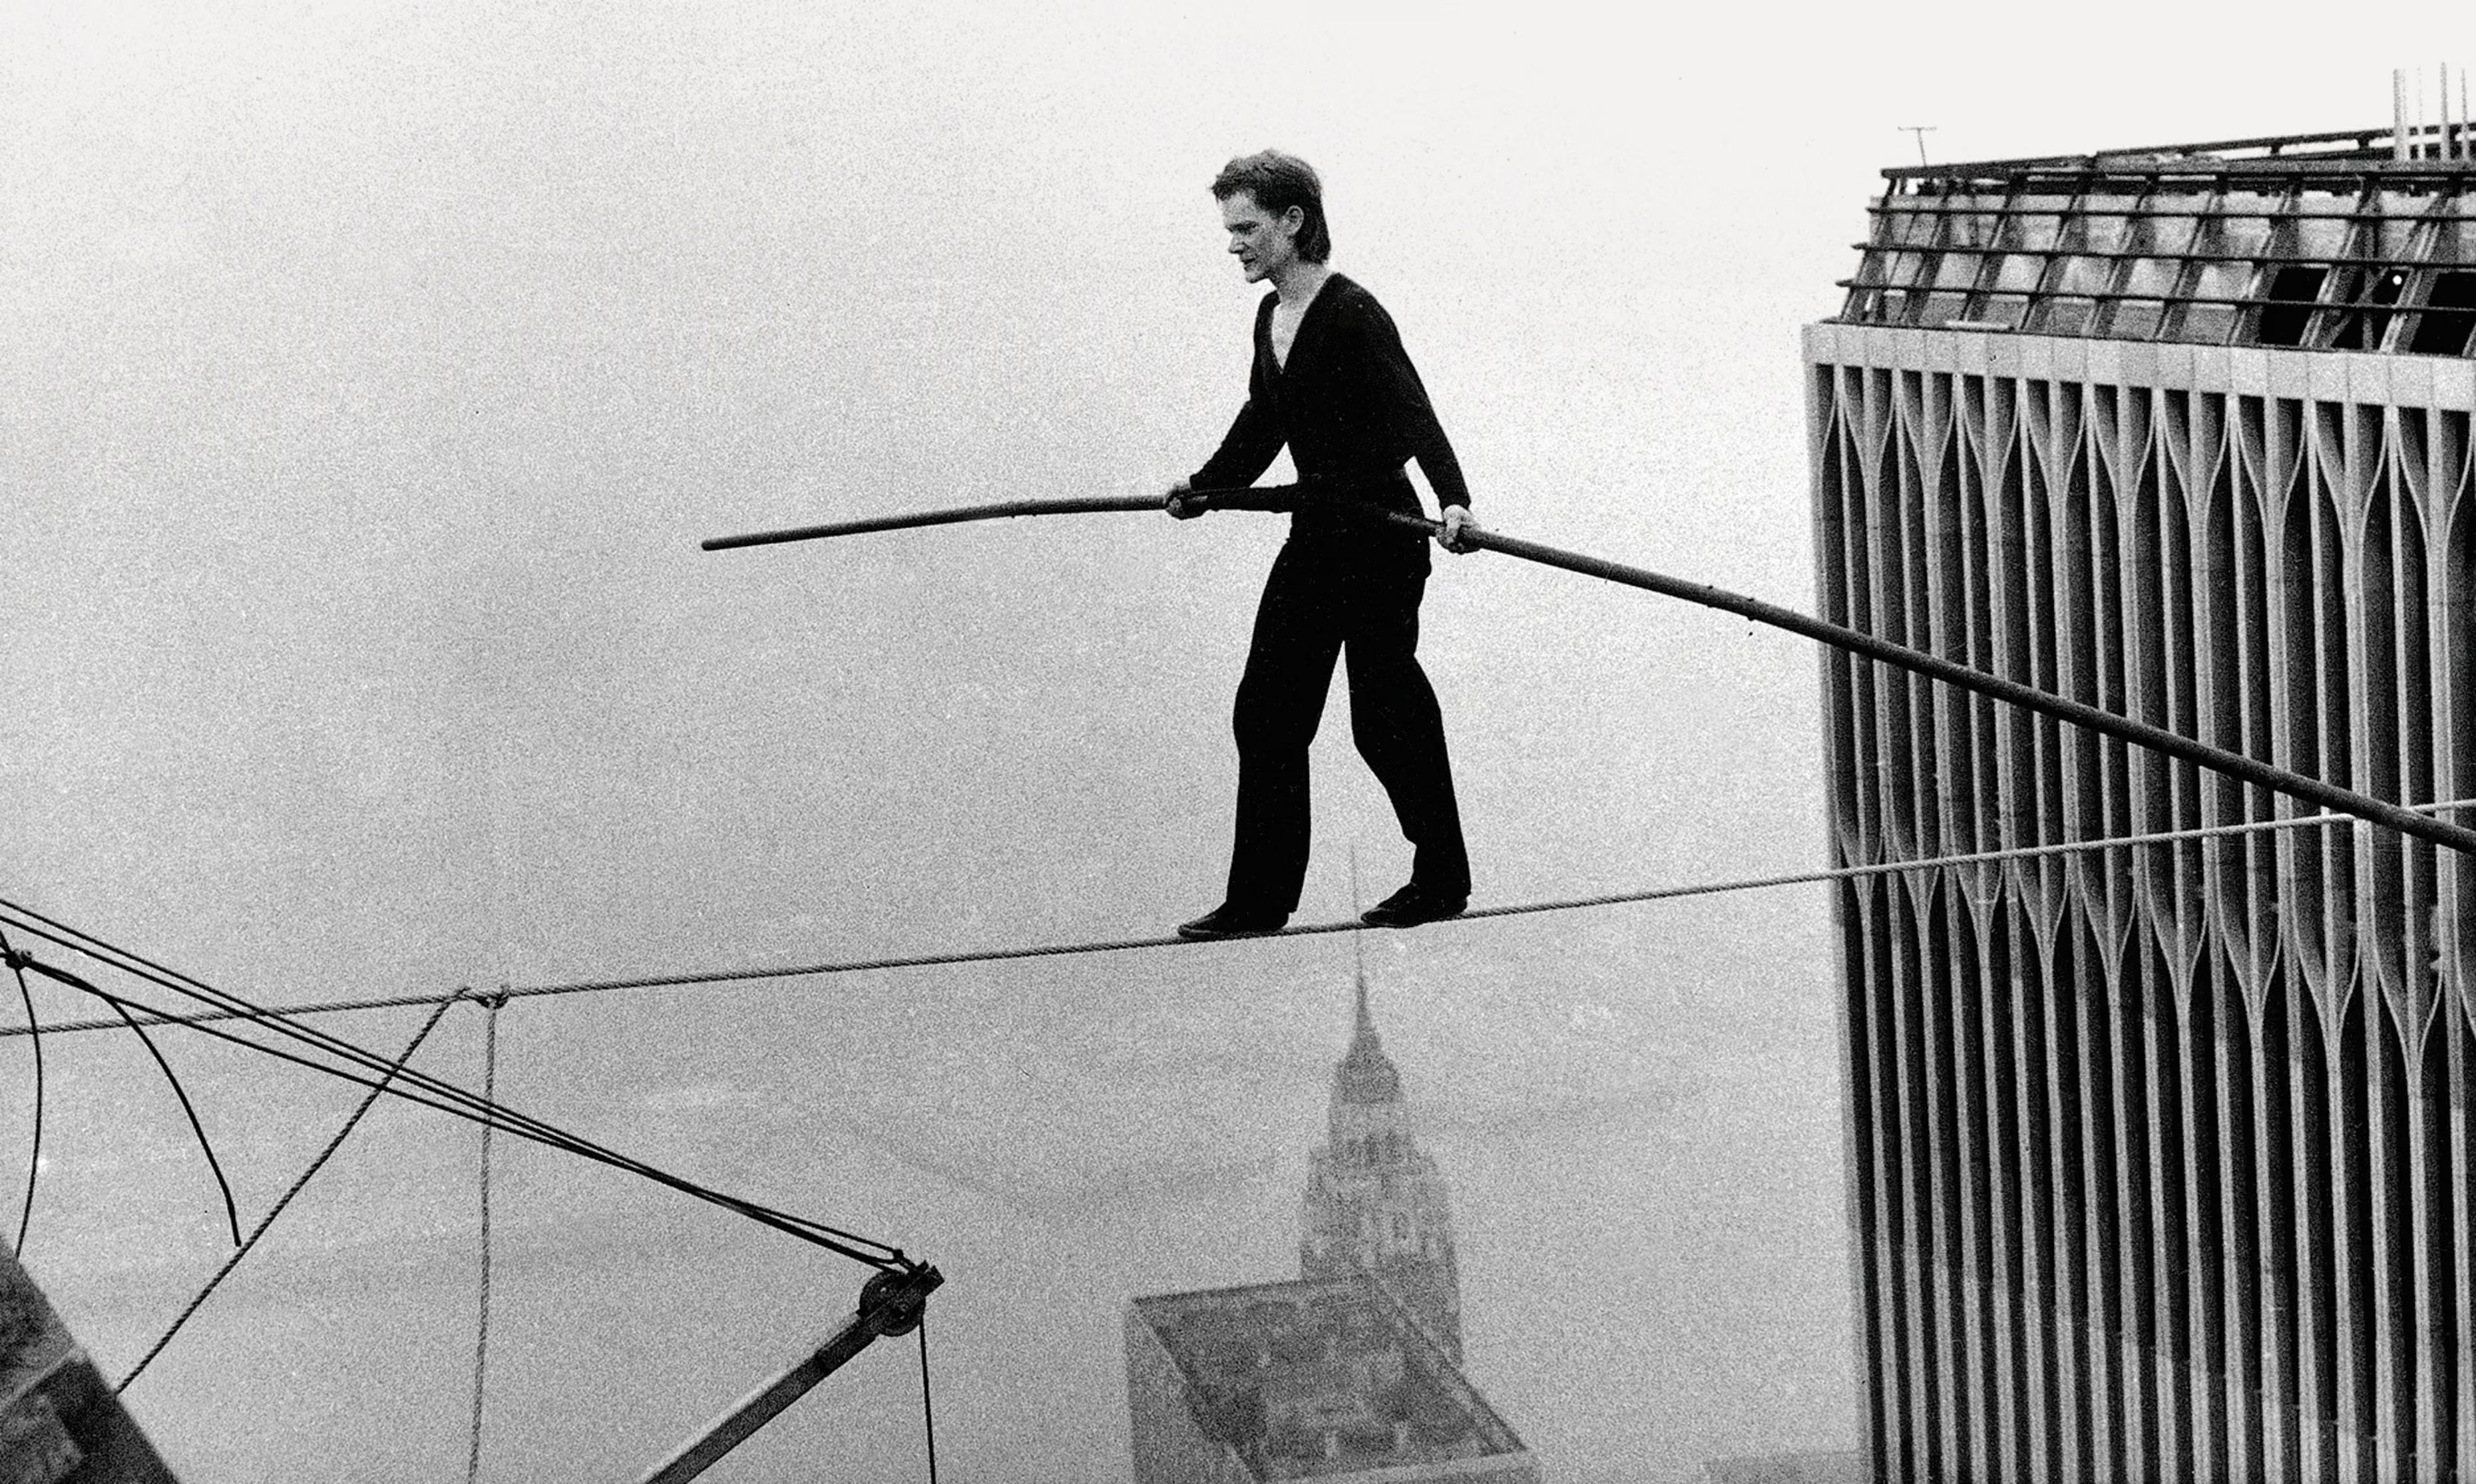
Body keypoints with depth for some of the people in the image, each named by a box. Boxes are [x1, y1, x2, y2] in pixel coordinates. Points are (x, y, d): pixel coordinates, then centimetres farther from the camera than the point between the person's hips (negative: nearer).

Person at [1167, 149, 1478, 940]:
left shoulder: (1354, 317, -17)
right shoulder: (1271, 318, 9)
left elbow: (1413, 413, -26)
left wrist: (1453, 499, -39)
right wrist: (1206, 484, 30)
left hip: (1379, 540, -9)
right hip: (1315, 535, 9)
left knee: (1386, 714, -1)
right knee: (1266, 711, 6)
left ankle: (1442, 879, 16)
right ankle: (1260, 897, 11)